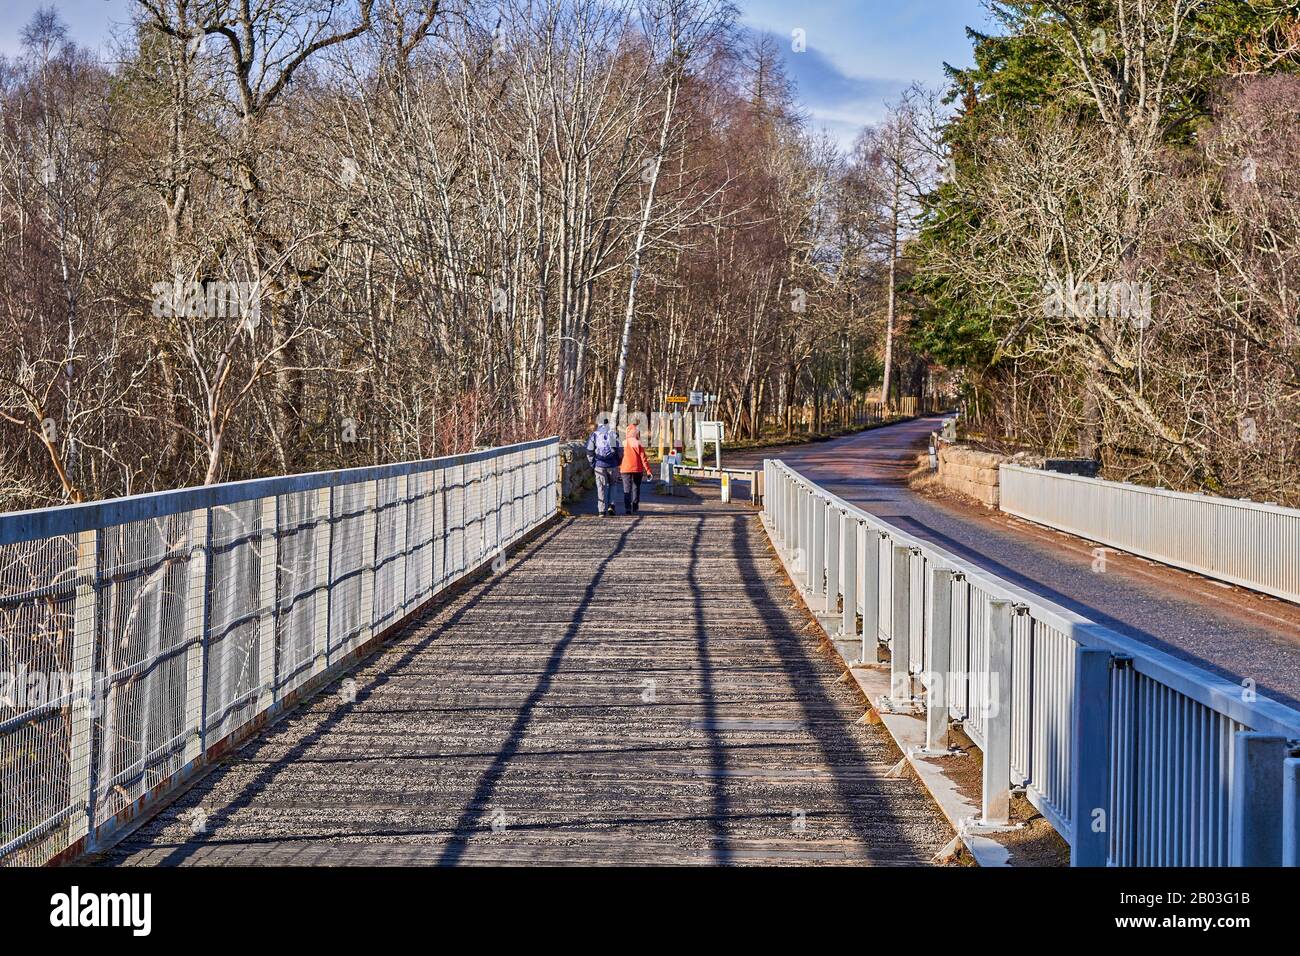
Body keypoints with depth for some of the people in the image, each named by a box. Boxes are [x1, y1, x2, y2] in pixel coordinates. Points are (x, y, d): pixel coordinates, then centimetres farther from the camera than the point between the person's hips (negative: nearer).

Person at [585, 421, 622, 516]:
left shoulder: (594, 435, 4)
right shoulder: (614, 434, 5)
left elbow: (589, 452, 2)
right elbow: (620, 451, 1)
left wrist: (592, 464, 11)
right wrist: (618, 463, 13)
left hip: (599, 465, -1)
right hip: (612, 465, 1)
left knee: (601, 488, 2)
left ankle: (602, 510, -1)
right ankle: (611, 505, 5)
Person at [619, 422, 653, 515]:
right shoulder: (639, 444, -6)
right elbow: (643, 458, -7)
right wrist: (648, 470, -4)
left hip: (626, 469, 1)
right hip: (637, 469, -1)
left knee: (627, 489, 1)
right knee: (636, 488, 13)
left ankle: (627, 508, -11)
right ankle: (634, 508, 10)